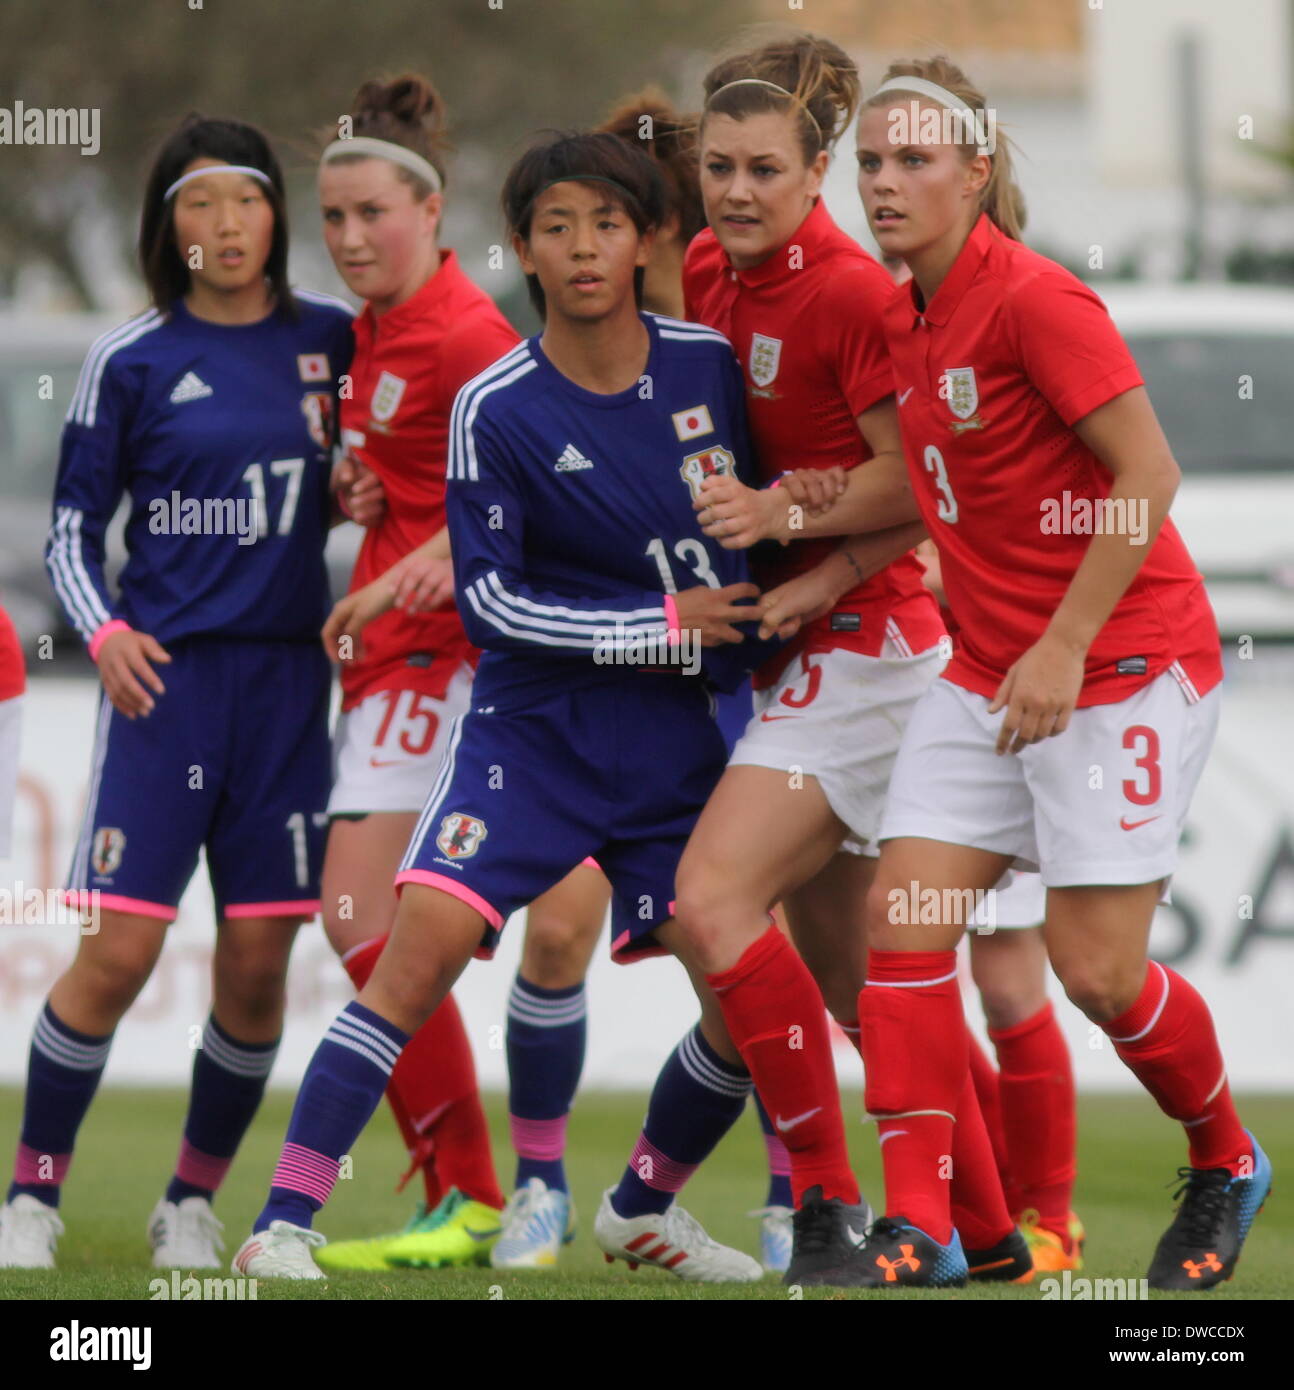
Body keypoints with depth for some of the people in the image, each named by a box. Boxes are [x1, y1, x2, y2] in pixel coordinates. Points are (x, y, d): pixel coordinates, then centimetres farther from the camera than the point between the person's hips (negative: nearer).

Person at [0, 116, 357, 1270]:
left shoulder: (332, 339, 8)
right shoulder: (131, 361, 1)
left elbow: (351, 472, 24)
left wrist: (363, 493, 1)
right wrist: (105, 632, -12)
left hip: (288, 676, 3)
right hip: (168, 672, -3)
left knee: (258, 961, 0)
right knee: (118, 952, -10)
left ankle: (193, 1203, 16)